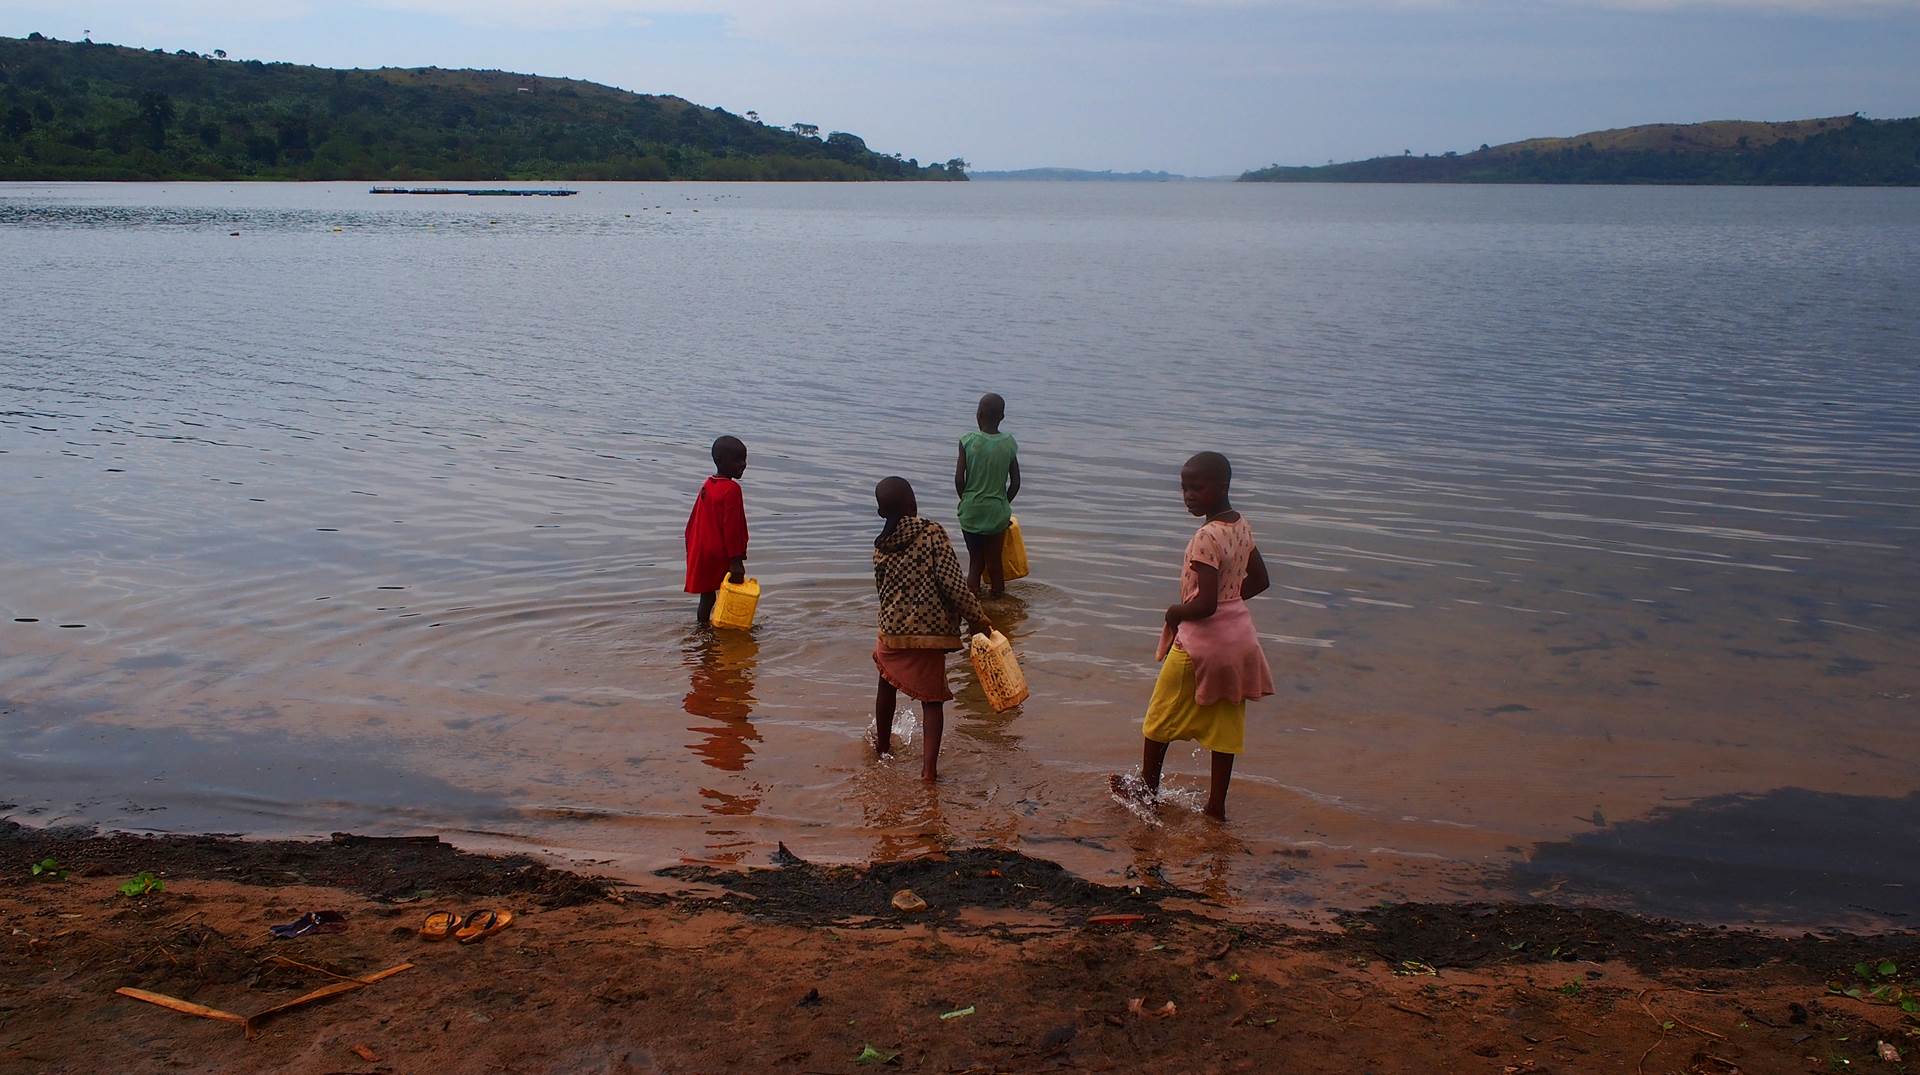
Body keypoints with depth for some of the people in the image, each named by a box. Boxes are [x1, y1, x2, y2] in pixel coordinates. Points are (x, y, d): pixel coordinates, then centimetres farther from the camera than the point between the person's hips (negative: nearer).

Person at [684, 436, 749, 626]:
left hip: (702, 555, 9)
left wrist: (693, 550, 24)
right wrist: (736, 560, -18)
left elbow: (693, 523, 15)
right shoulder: (731, 489, -17)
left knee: (707, 595, 17)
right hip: (721, 558, -8)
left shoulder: (708, 485, 9)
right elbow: (731, 528, -20)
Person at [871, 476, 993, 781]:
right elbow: (951, 582, -17)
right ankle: (929, 766, -7)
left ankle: (883, 747, 43)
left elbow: (882, 590, 12)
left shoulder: (881, 546, 3)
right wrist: (979, 617, -8)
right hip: (931, 630, -4)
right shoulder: (932, 532, -10)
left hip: (893, 630, 4)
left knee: (888, 684, 27)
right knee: (932, 697, 5)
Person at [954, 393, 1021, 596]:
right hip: (996, 512, 1)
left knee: (975, 561, 10)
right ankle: (997, 596, 24)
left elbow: (959, 480, -10)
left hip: (971, 511, -1)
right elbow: (1015, 482, -2)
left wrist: (967, 500, 8)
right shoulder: (1009, 443, -6)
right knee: (994, 561, 13)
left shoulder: (968, 441, -11)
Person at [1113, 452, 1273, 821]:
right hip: (1238, 636, 8)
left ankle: (1147, 788, 29)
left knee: (1161, 717, 13)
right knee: (1224, 725, 14)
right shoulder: (1242, 527, 2)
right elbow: (1260, 581, 14)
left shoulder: (1207, 536, -24)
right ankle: (1216, 804, 21)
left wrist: (1175, 612, -10)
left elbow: (1205, 603, -28)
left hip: (1200, 639, -8)